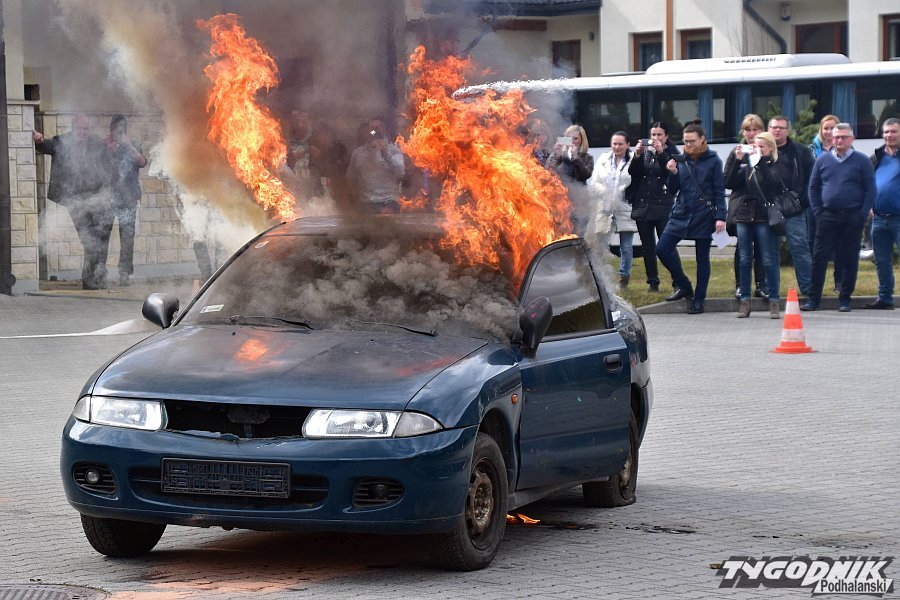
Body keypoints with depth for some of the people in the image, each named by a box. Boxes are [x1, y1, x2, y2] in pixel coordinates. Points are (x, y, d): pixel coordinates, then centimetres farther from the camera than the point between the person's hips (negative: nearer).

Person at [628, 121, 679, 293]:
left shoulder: (671, 152, 2)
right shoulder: (645, 152, 10)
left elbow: (672, 172, -14)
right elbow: (632, 172, 2)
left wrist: (661, 153, -23)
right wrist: (637, 156, -14)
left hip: (663, 206, -4)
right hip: (642, 205, 4)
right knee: (648, 246, 7)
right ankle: (652, 282, 13)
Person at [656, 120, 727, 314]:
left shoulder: (713, 161, -3)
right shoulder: (681, 160, 8)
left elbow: (719, 191, -4)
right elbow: (674, 189, 10)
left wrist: (720, 217, -11)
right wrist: (672, 174, -9)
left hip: (703, 216, -4)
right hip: (681, 214, 4)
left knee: (702, 258, 4)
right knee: (662, 248, -8)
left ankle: (698, 300, 12)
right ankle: (683, 286, 9)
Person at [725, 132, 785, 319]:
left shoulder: (777, 166, 4)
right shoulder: (747, 165, 12)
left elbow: (772, 183, -16)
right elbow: (729, 183, 2)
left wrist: (761, 161, -16)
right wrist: (737, 161, -7)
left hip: (765, 217, -4)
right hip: (744, 215, 4)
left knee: (770, 260, -4)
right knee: (745, 260, 5)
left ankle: (773, 301, 1)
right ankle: (745, 301, 10)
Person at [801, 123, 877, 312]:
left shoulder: (862, 161, 1)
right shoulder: (823, 160, 8)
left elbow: (870, 189, 0)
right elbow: (813, 187, 12)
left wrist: (862, 215, -8)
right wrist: (818, 211, 2)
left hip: (852, 218, -2)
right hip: (827, 216, 2)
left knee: (849, 259, 2)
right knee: (819, 257, -2)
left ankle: (845, 299, 11)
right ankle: (813, 299, 2)